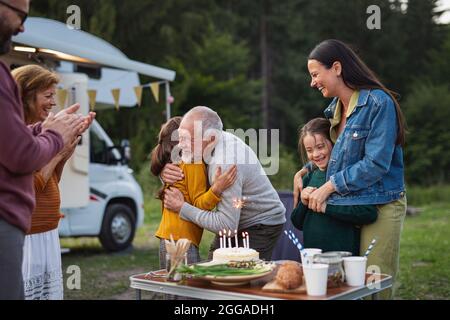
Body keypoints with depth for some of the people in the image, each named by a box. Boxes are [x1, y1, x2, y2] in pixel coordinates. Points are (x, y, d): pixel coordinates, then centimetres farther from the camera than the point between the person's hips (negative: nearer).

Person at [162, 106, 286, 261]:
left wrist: (182, 208, -26)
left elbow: (227, 226, -32)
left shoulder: (225, 165, -33)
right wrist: (165, 172, -14)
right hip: (236, 223, 9)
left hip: (262, 225, -9)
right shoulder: (221, 137, -8)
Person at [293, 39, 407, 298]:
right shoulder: (335, 108, 14)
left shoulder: (378, 102, -11)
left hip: (380, 208, -7)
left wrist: (329, 186, -15)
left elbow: (376, 163, -18)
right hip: (345, 208, 7)